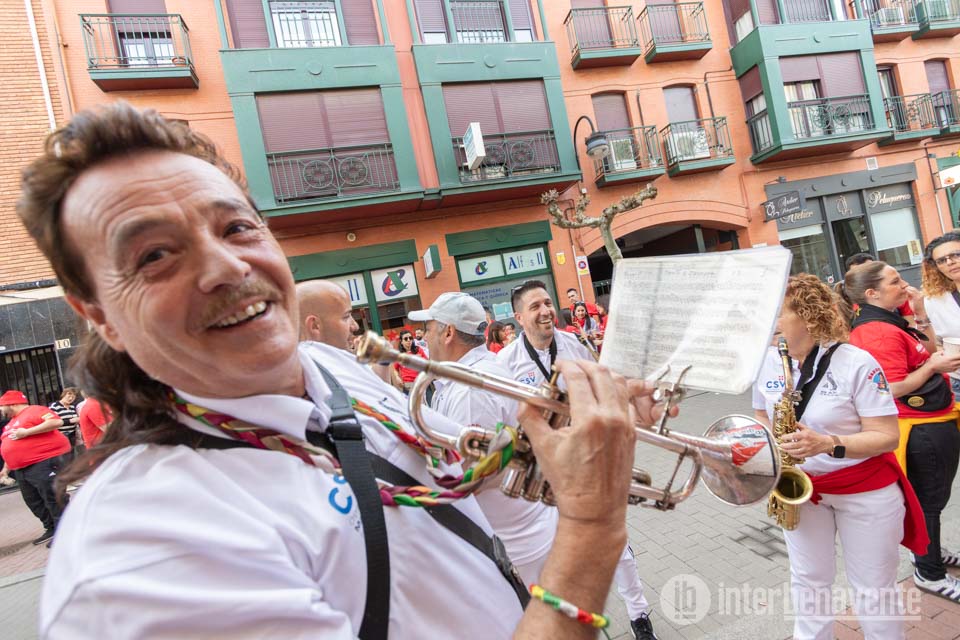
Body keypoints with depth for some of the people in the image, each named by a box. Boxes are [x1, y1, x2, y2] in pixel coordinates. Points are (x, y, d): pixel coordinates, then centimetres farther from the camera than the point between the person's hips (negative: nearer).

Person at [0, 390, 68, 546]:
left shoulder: (34, 410, -6)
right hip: (22, 470, 10)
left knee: (54, 501, -6)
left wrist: (27, 432, -21)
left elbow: (57, 421, -23)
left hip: (44, 463, -10)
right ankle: (51, 529, 25)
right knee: (35, 503, 14)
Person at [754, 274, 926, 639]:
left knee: (873, 587, 13)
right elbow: (763, 418, 11)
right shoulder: (767, 363, -4)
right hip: (799, 487, 4)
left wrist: (828, 444, -33)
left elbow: (887, 436, -18)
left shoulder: (857, 363, -19)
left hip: (865, 490, -4)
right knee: (807, 579, 17)